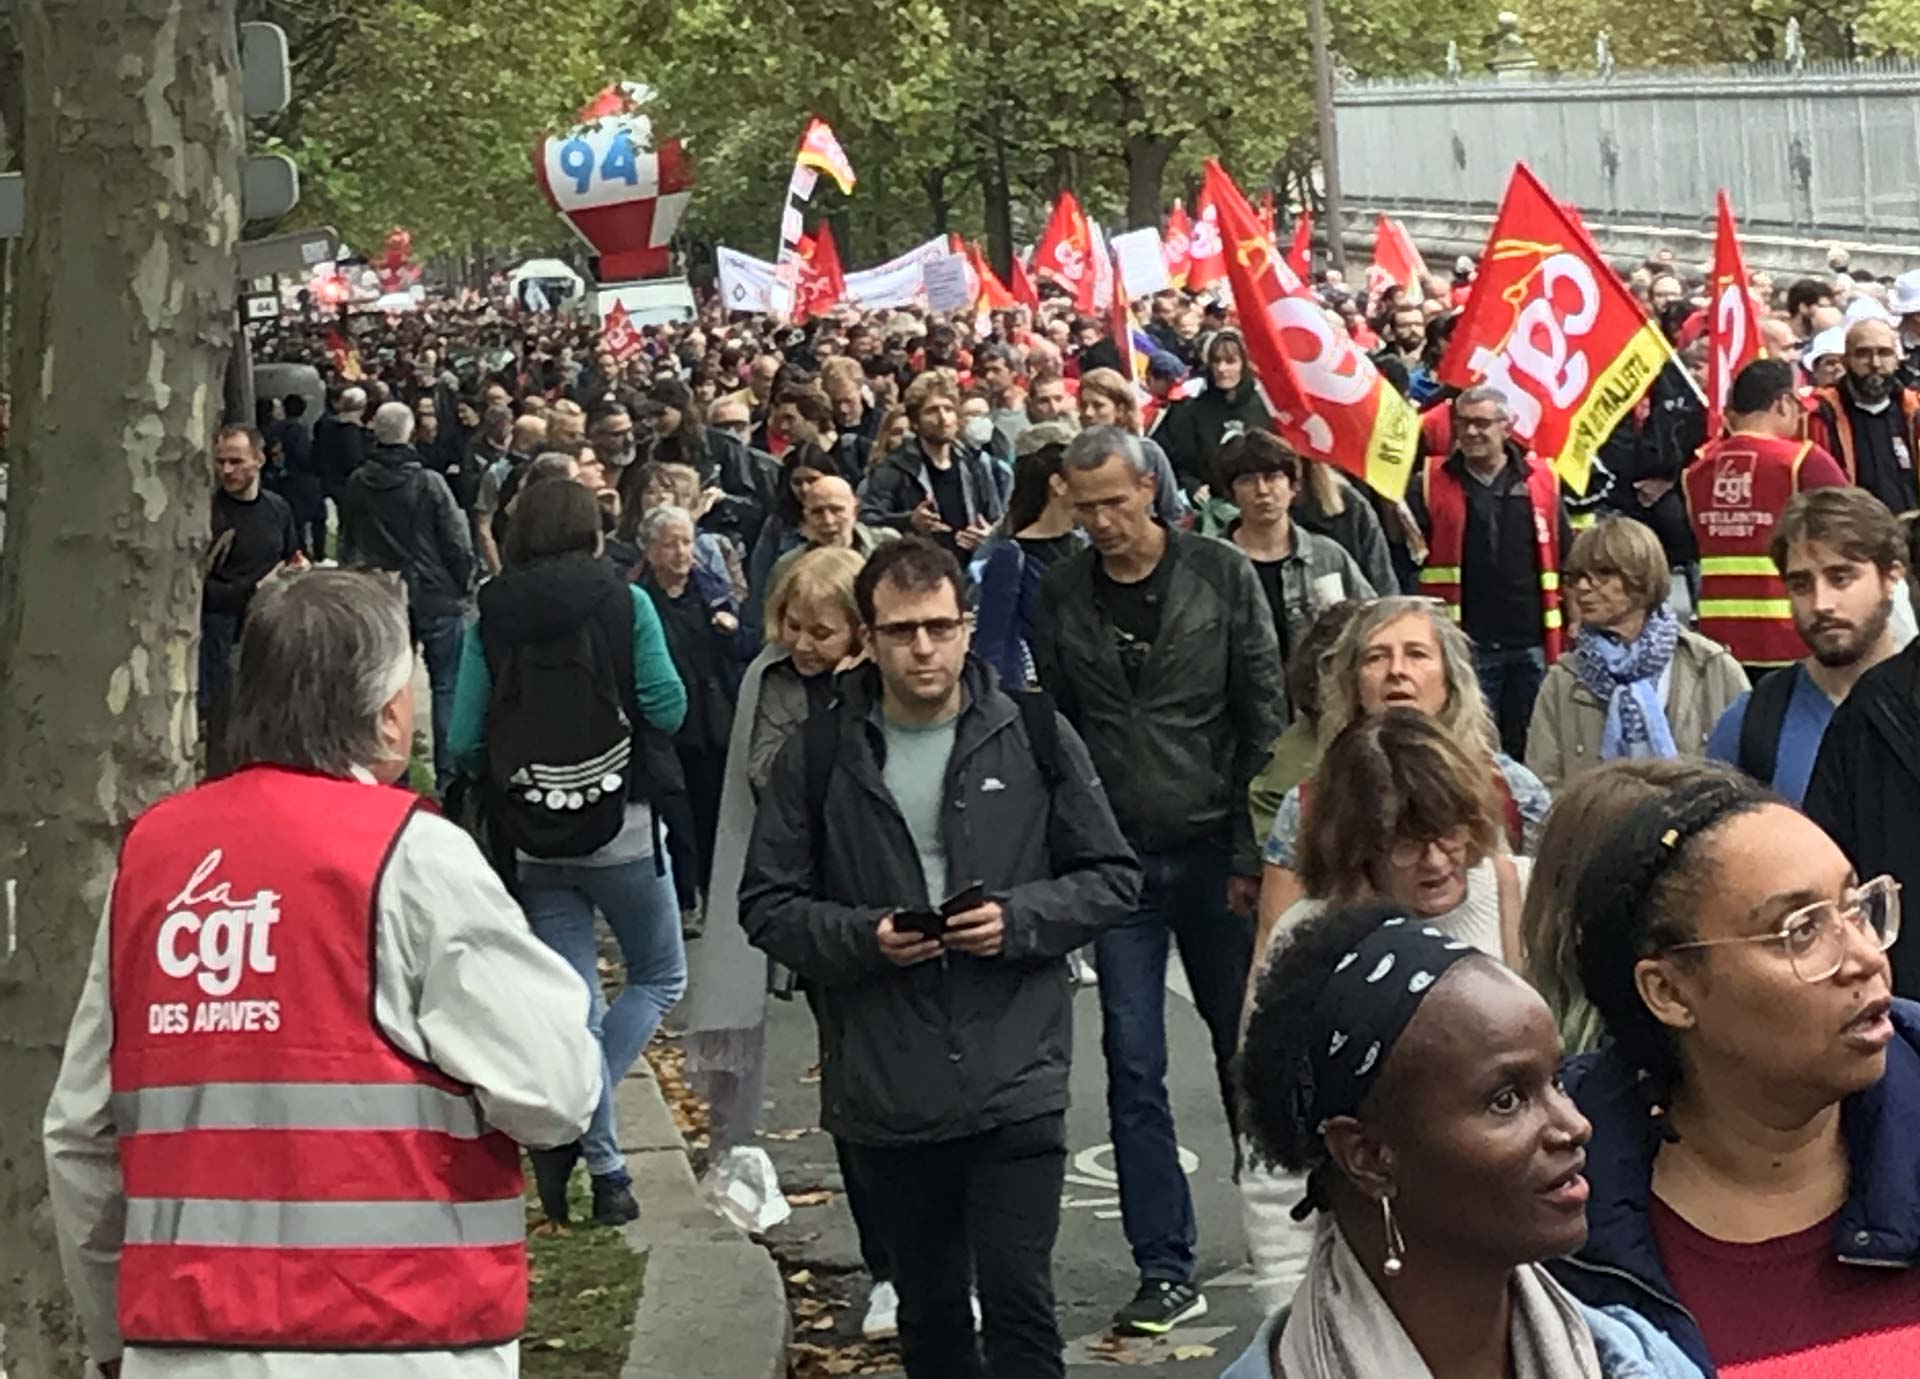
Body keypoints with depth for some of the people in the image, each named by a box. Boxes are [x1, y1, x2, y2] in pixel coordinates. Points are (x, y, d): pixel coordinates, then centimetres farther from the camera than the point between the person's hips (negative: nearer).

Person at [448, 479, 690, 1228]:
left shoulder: (491, 618, 0)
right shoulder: (623, 602, -6)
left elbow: (464, 741, -1)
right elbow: (668, 708, -9)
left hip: (533, 842, 3)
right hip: (621, 828, -2)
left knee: (576, 1001, 10)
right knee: (659, 976, 14)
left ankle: (605, 1166, 8)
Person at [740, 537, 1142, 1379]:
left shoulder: (1034, 737, 1)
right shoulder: (819, 757, 2)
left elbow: (1112, 878, 5)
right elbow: (767, 906, 4)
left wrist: (1018, 919, -13)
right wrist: (863, 937, -13)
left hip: (1016, 1086, -2)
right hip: (884, 1096, 2)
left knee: (1019, 1301, -7)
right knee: (929, 1311, 15)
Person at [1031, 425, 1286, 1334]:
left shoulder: (1222, 577, -3)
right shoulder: (1061, 595, 3)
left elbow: (1264, 719, -3)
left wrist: (1254, 851, -7)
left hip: (1214, 848, -1)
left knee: (1246, 1049, 7)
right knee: (1134, 1069, 0)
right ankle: (1166, 1273, 4)